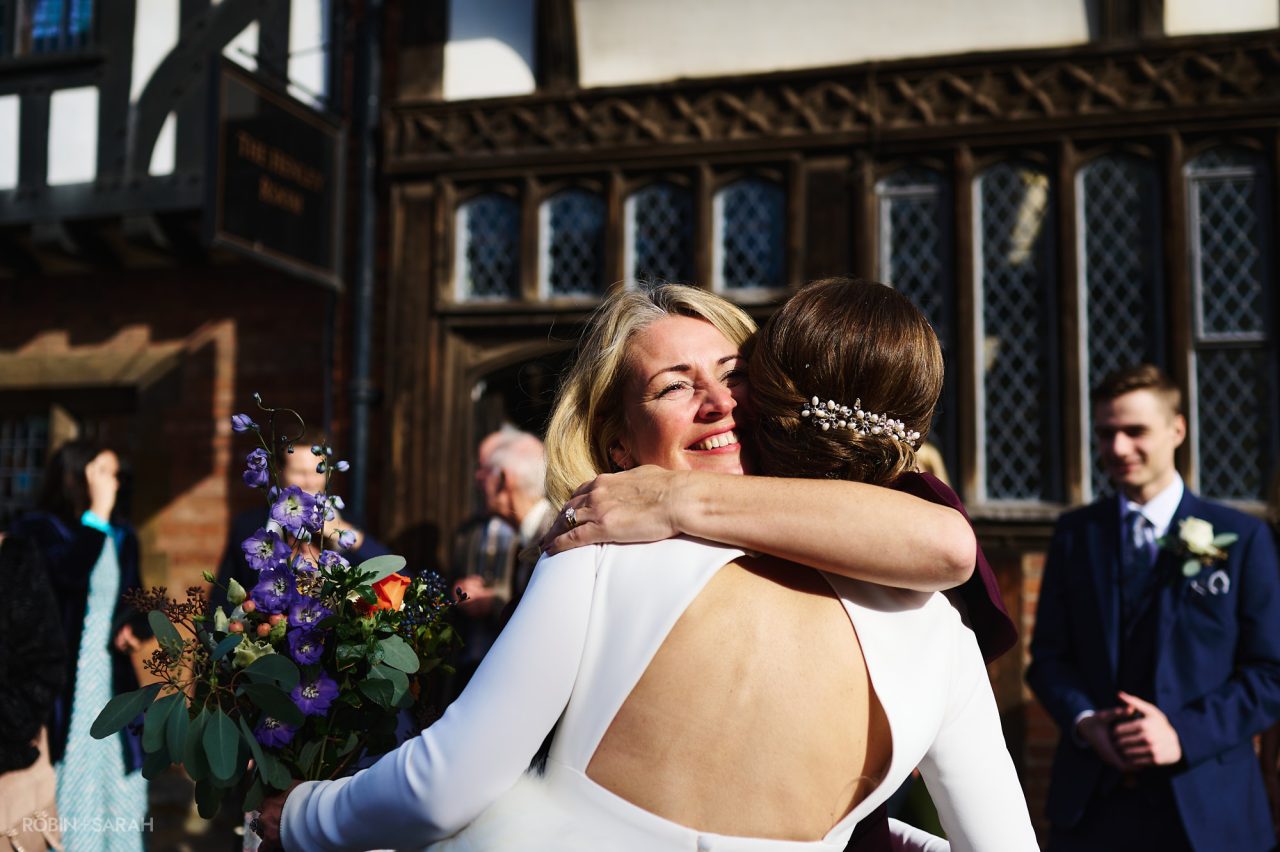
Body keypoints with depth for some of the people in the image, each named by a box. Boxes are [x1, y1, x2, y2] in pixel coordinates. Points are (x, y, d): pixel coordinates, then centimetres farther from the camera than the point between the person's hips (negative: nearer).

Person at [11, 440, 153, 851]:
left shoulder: (121, 535, 13)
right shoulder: (38, 528, -5)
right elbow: (72, 573, -24)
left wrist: (136, 627, 2)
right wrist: (97, 514, -18)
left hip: (113, 681, 5)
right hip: (62, 682, -5)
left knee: (116, 778, 7)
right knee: (68, 781, -5)